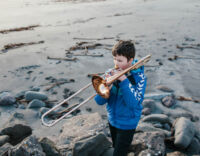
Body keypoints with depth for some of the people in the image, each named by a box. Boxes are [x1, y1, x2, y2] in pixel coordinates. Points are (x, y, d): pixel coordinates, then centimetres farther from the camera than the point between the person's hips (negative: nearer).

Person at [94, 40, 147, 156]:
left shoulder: (139, 77, -17)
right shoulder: (111, 73, -9)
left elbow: (134, 104, -29)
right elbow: (99, 101, -11)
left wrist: (124, 81, -32)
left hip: (127, 123, -4)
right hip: (112, 120, 5)